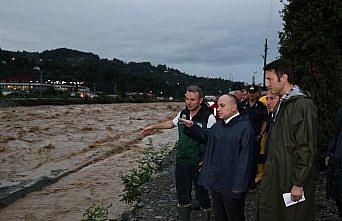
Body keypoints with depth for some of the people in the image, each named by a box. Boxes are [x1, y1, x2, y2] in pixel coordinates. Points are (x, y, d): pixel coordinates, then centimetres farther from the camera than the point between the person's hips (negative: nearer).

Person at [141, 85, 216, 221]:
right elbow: (172, 123, 23)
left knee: (202, 195, 7)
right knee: (182, 194, 17)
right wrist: (153, 127, 25)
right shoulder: (183, 114, 3)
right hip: (181, 162, 6)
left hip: (199, 164, -5)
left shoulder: (208, 117, -15)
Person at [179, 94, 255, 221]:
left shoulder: (245, 128, -18)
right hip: (217, 182, 8)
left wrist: (238, 186, -22)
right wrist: (192, 127, 9)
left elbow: (245, 159, -21)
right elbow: (206, 136, 26)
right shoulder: (219, 125, 9)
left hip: (231, 185, -8)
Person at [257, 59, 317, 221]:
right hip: (276, 174, 9)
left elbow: (306, 148, -19)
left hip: (292, 177, -8)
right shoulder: (281, 104, 13)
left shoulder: (303, 105, -17)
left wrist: (299, 183, -18)